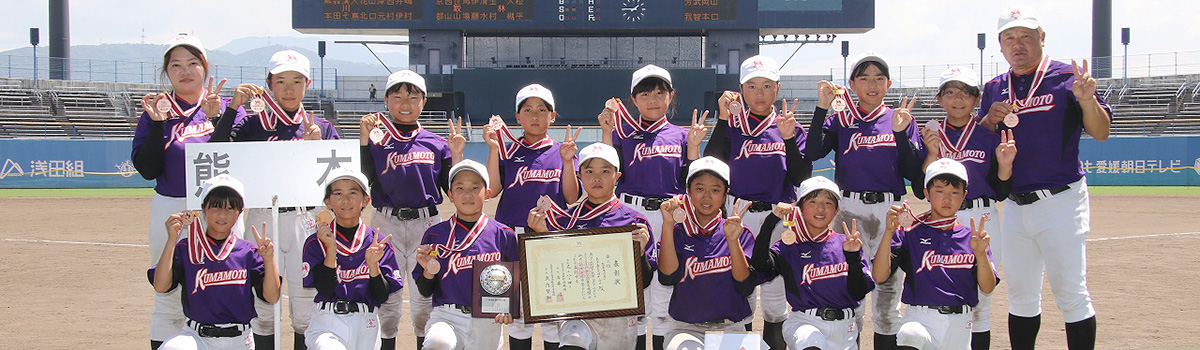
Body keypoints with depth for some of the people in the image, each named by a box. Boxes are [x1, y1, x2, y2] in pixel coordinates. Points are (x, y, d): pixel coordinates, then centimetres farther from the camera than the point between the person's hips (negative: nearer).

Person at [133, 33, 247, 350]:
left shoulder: (226, 108, 7)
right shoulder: (155, 111, 7)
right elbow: (147, 170, -2)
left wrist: (215, 118, -17)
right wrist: (158, 123, -12)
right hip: (169, 211, 0)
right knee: (168, 298, 4)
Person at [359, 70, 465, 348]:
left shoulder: (436, 144, 7)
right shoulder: (376, 141, 3)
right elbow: (361, 181, -10)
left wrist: (456, 155, -8)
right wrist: (364, 140, -15)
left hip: (428, 225, 1)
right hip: (386, 224, -1)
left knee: (425, 294, 7)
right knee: (385, 293, 6)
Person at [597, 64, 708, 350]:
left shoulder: (680, 135, 10)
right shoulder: (623, 133, 6)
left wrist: (693, 147, -4)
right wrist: (606, 134, -11)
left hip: (670, 219, 1)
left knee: (665, 293, 6)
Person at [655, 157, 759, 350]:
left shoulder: (741, 234, 6)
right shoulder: (678, 232, 7)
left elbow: (746, 287, -7)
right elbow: (668, 277, -11)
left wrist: (732, 240, -18)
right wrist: (668, 224, -14)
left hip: (730, 328, 1)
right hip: (685, 329, -1)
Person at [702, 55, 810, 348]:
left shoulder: (789, 127, 5)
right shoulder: (732, 126, 4)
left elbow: (801, 178, -4)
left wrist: (789, 138, -15)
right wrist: (724, 119, -14)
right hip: (737, 216, 0)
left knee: (775, 291, 4)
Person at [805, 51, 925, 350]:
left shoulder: (901, 120, 9)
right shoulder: (840, 119, 8)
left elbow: (912, 173, -1)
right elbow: (812, 153, -10)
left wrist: (901, 132, -12)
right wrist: (822, 108, -14)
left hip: (890, 212, 1)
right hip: (849, 211, 0)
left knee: (888, 290, 5)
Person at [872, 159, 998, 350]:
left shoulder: (971, 237, 9)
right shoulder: (909, 235, 3)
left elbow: (988, 288, 2)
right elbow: (879, 276, -7)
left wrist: (980, 253, -15)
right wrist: (889, 233, -16)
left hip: (959, 326, 4)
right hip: (920, 319, -4)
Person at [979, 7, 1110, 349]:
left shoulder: (1067, 77, -3)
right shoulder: (994, 88, 12)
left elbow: (1101, 132, -7)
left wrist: (1087, 100, -25)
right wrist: (990, 120, -4)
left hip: (1061, 202, -5)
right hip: (1014, 205, 5)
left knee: (1071, 293, -6)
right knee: (1020, 296, 13)